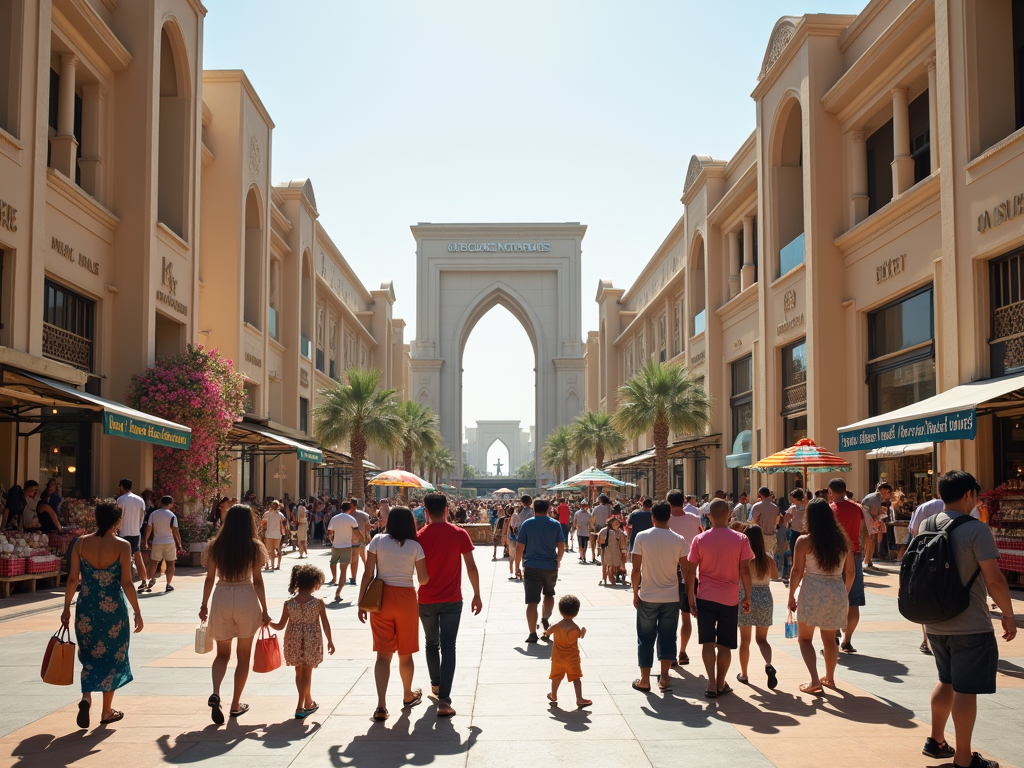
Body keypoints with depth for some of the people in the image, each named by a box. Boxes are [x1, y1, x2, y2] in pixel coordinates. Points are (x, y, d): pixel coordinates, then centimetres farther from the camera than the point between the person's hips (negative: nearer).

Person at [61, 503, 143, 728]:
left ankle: (86, 697, -3)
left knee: (90, 655, 19)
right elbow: (126, 583, -12)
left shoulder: (81, 543, -2)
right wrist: (137, 612, -4)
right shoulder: (121, 545, -11)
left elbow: (73, 579, 0)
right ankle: (107, 711, 20)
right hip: (113, 608, -3)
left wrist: (67, 608, 10)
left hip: (86, 608, 3)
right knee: (112, 657, 13)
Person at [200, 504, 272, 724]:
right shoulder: (254, 547, -6)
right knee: (243, 655, 12)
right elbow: (257, 581, -6)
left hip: (221, 599, 2)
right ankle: (235, 704, 18)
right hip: (246, 600, -2)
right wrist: (264, 610, 0)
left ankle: (215, 693, -8)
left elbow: (210, 578, 3)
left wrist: (204, 604, 14)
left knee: (222, 653, 16)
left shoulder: (215, 546, 0)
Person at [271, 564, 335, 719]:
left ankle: (308, 703, 29)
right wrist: (330, 641, 9)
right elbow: (325, 624, -4)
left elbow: (280, 626, -2)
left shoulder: (289, 604, -6)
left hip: (294, 642, 2)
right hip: (311, 643, -2)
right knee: (307, 674, 7)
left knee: (299, 672, 18)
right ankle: (300, 707, 2)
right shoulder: (318, 603, -10)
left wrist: (268, 623, 17)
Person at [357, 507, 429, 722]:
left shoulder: (378, 541, -3)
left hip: (381, 598, 0)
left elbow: (368, 574, -6)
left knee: (383, 653, 4)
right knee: (405, 653, 16)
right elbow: (423, 579, -4)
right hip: (406, 599, 0)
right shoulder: (415, 547, -3)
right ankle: (408, 696, 34)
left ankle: (381, 705, -6)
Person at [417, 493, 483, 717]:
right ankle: (444, 700, -12)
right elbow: (471, 567, -6)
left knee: (432, 643, 22)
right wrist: (477, 595, 4)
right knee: (448, 647, -2)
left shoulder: (419, 537, -5)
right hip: (451, 600, -1)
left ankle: (435, 684, 38)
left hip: (426, 600, 1)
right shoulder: (459, 534, -6)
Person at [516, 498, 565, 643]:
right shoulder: (555, 524, 2)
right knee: (549, 594, 26)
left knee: (532, 601, 0)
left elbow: (519, 548, -4)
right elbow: (561, 546, 5)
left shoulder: (526, 524, -3)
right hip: (551, 567, 2)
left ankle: (533, 633, -2)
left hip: (531, 567, -2)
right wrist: (558, 561, 23)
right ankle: (545, 618, 10)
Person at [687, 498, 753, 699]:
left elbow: (691, 571, -2)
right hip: (730, 598, 0)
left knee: (708, 642, 4)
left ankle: (712, 684, -5)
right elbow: (745, 571, -4)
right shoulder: (740, 539, -5)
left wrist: (691, 598, 6)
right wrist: (748, 597, 6)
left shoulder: (699, 539, -4)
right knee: (725, 644, 10)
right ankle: (721, 684, 17)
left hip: (705, 597, 0)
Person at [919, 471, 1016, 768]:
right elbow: (994, 579, -20)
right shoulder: (976, 530, -18)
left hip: (934, 622, 7)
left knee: (946, 681, 23)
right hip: (970, 626, -7)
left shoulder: (926, 526, 3)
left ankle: (936, 741, 32)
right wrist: (1008, 614, -7)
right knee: (966, 689, 3)